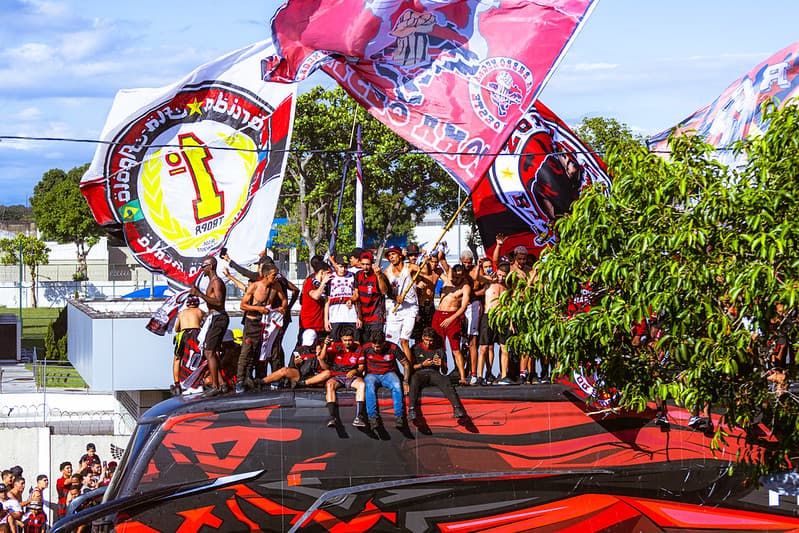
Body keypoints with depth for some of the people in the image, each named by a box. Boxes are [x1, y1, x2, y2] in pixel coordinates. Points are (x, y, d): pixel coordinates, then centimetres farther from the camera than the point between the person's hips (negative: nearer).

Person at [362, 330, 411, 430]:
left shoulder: (393, 348, -8)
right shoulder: (366, 348, -6)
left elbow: (406, 365, -1)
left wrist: (405, 382, -9)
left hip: (388, 374, 0)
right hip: (372, 374, 0)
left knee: (397, 386, -34)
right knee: (370, 386, -36)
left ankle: (399, 416, -31)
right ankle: (373, 417, -37)